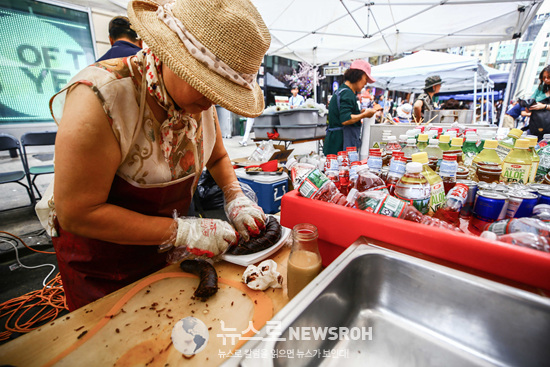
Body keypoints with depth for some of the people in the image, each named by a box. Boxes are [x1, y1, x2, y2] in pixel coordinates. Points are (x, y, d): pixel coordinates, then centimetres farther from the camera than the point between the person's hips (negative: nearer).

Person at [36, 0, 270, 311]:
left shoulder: (200, 97, -11)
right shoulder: (101, 98, -30)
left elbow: (217, 156, 4)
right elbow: (77, 214, -27)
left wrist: (236, 199, -13)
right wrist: (183, 231, -30)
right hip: (101, 259, -4)